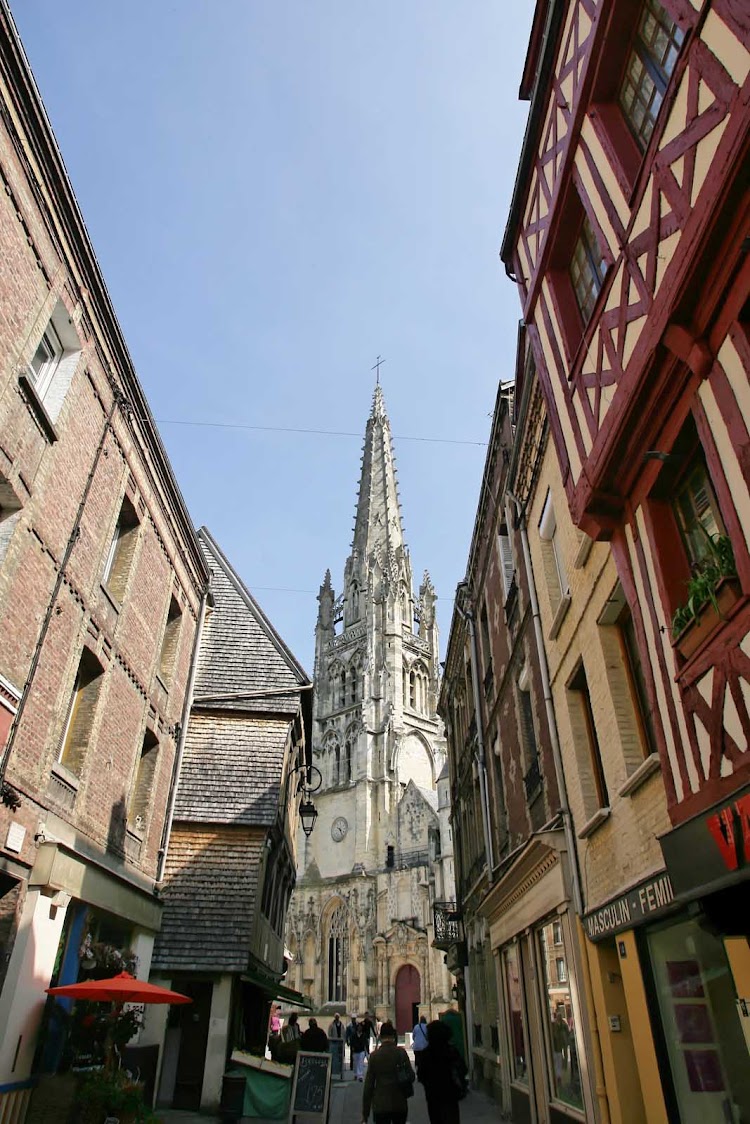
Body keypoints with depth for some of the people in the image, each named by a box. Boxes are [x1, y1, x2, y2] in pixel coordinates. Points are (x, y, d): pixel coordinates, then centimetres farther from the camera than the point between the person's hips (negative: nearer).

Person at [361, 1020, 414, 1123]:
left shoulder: (374, 1056, -7)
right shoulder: (401, 1053, -7)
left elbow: (368, 1086, -4)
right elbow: (411, 1076, -6)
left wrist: (365, 1114, 2)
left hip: (380, 1106, -1)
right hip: (400, 1104, 1)